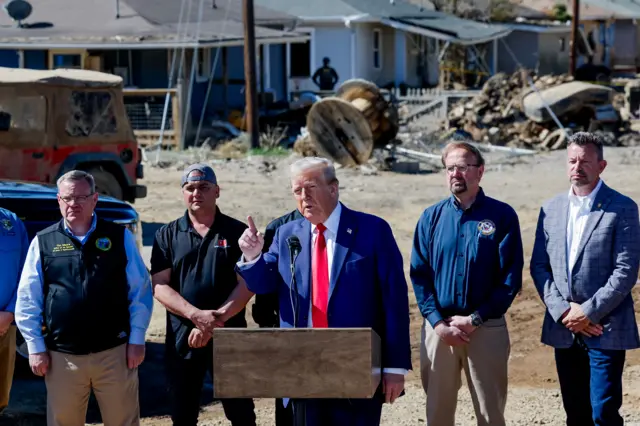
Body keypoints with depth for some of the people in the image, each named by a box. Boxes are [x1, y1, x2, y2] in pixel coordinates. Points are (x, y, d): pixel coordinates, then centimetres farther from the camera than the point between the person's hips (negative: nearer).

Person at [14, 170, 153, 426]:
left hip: (114, 353, 0)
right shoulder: (43, 242, 4)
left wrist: (136, 340, -1)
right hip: (62, 356, 1)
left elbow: (140, 292, 4)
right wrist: (36, 347, 0)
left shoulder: (119, 237, 3)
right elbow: (27, 301, 5)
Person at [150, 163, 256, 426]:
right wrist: (197, 315, -18)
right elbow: (159, 286, -3)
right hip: (182, 337, 2)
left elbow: (247, 284, -5)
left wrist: (216, 320, -16)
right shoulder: (167, 235, 5)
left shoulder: (237, 232, 2)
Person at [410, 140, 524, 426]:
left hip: (487, 329, -2)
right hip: (438, 329, 2)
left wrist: (474, 320, -10)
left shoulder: (502, 216, -2)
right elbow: (419, 275, 4)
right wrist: (439, 323, -9)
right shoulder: (431, 218, 6)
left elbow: (511, 278, -4)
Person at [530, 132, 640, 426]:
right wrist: (563, 311, -6)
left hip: (605, 329, -5)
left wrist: (589, 312, -14)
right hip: (564, 329, 5)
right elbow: (538, 266, 8)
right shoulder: (551, 209, 10)